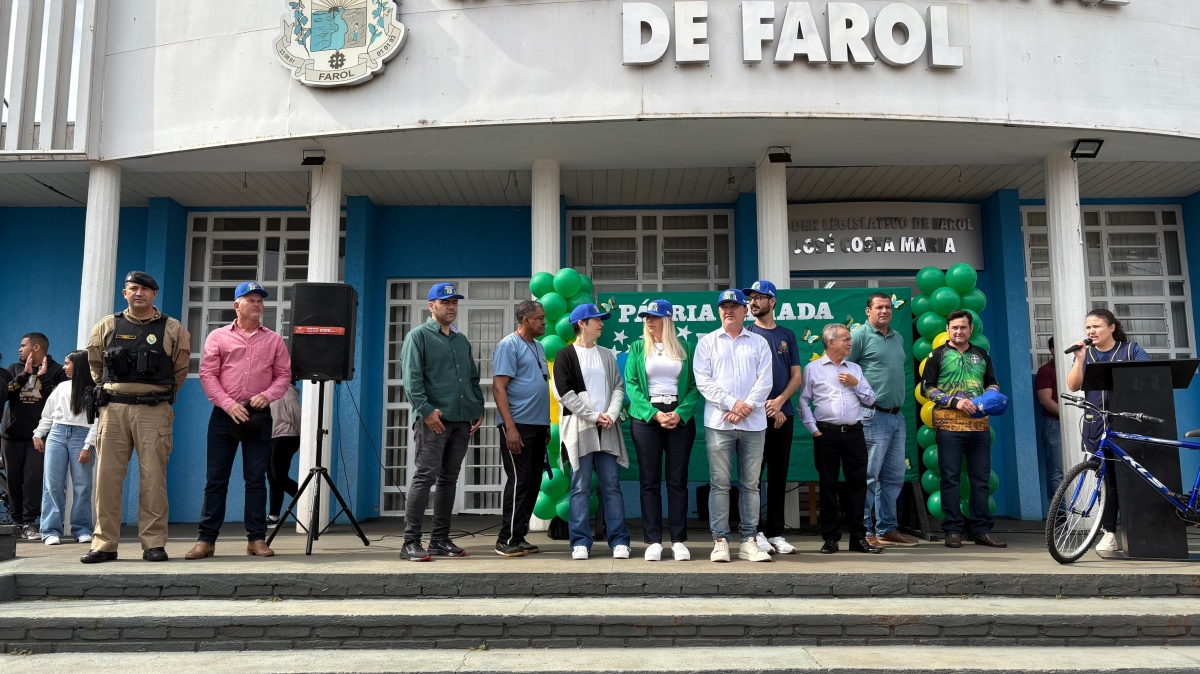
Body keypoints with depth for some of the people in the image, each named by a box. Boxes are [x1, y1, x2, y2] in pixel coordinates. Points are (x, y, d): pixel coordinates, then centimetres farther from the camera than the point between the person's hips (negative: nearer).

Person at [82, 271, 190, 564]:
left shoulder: (172, 329, 6)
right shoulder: (107, 326, 10)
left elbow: (180, 370, 14)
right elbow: (95, 364, 20)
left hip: (154, 412, -2)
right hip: (113, 409, 2)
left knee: (153, 477, -3)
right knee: (107, 476, 1)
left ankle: (154, 544, 1)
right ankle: (104, 544, 7)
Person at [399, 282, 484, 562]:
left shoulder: (462, 340, 21)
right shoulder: (419, 336, 0)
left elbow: (474, 378, 24)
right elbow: (411, 378, -10)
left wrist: (478, 408, 13)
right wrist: (426, 409, -19)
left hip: (462, 421, 7)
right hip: (433, 420, -7)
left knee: (449, 480, 9)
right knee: (424, 476, -9)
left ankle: (440, 540, 15)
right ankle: (411, 542, -6)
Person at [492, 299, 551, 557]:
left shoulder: (538, 347, 17)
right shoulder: (509, 345, -8)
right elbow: (498, 388, -14)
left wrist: (546, 425, 17)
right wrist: (510, 427, -21)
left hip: (538, 425, 8)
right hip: (518, 425, -8)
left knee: (533, 481, 9)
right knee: (519, 481, -7)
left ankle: (520, 536, 18)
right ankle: (507, 540, 1)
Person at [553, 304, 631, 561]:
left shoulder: (607, 355, 15)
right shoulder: (565, 356, 2)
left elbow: (618, 387, 10)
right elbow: (565, 393, -6)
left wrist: (611, 415, -7)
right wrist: (594, 416, -10)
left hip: (607, 429, 4)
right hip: (579, 428, -3)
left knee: (611, 485, 2)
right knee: (581, 486, -2)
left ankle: (619, 541, 5)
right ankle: (581, 542, 3)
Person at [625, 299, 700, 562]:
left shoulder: (685, 348, 7)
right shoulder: (638, 348, 7)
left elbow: (694, 385, 2)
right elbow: (631, 384, -1)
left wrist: (680, 413, -13)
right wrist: (654, 413, -13)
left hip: (680, 418, 0)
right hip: (646, 418, 0)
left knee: (678, 480, 2)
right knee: (650, 480, 1)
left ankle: (679, 540, 7)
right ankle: (653, 541, 4)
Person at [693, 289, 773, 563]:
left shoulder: (759, 343, 12)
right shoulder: (707, 342, 9)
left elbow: (765, 381, 3)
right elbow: (703, 381, -1)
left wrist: (747, 406, -12)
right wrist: (733, 403, -11)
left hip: (753, 423, 1)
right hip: (718, 423, -1)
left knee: (750, 484, 5)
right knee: (720, 484, -1)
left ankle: (749, 540, 11)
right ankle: (720, 540, 5)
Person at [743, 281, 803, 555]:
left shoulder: (787, 336, 13)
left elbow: (797, 376, 9)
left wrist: (779, 402, -8)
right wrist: (766, 408, -9)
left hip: (783, 414, 3)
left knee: (779, 475, 6)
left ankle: (775, 533, 12)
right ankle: (755, 532, 3)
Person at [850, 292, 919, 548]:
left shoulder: (898, 338, 16)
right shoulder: (860, 335, -7)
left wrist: (901, 392, 17)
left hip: (897, 415, 8)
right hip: (873, 416, -8)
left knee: (893, 477, 12)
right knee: (868, 477, -4)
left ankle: (887, 529, 22)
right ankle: (864, 532, 5)